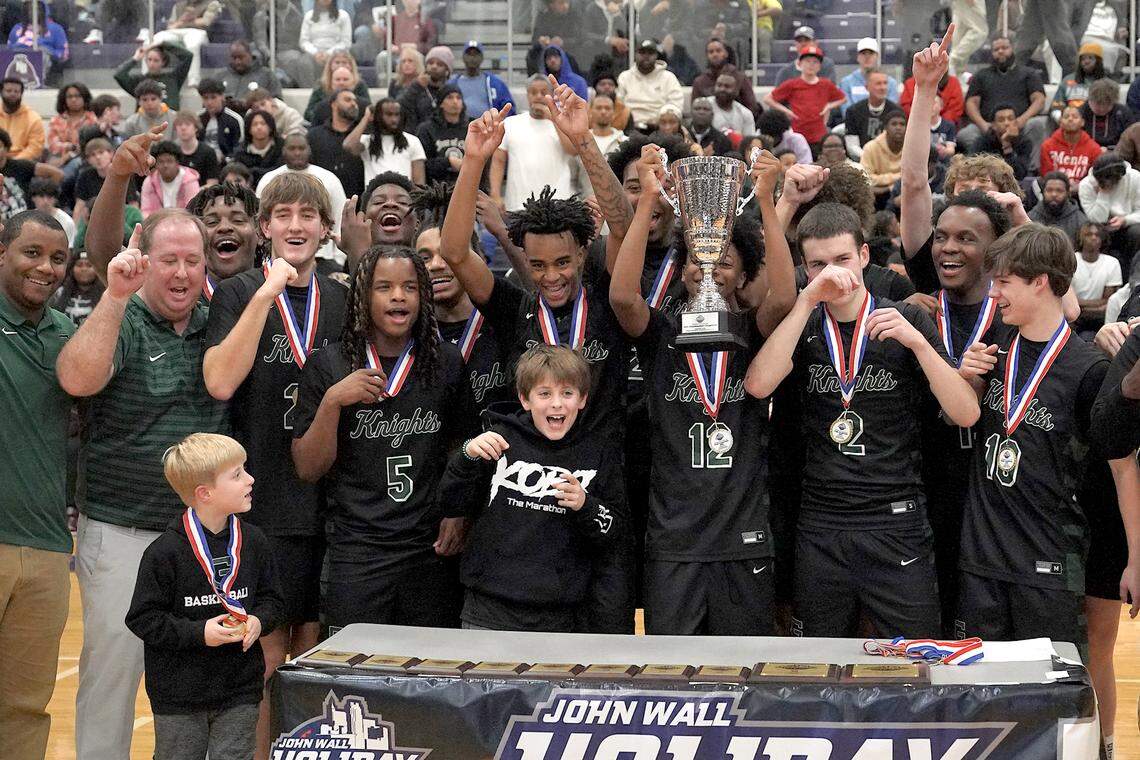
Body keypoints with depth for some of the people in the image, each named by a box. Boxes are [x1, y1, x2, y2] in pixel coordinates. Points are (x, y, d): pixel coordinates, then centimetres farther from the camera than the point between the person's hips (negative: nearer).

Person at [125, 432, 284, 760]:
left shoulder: (253, 542, 1)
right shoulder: (165, 552, -15)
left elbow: (271, 598, 12)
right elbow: (144, 619, -12)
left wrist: (259, 621, -9)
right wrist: (198, 633, -20)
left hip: (240, 691, 4)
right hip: (179, 695, -4)